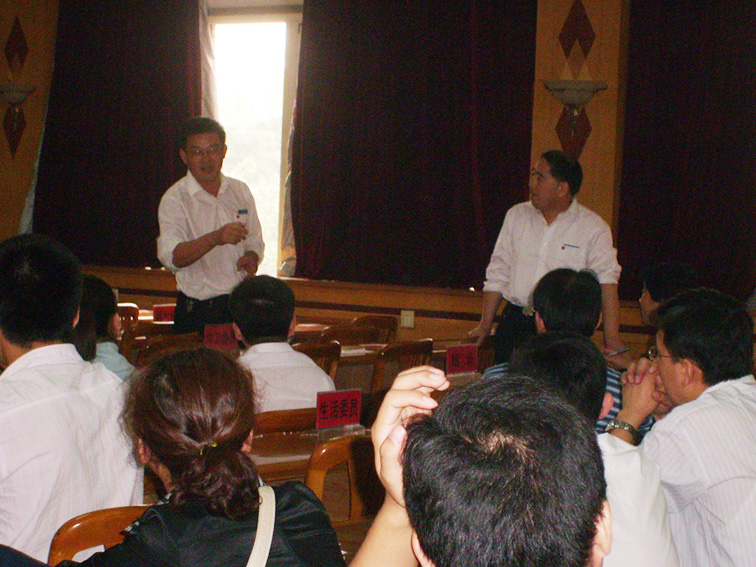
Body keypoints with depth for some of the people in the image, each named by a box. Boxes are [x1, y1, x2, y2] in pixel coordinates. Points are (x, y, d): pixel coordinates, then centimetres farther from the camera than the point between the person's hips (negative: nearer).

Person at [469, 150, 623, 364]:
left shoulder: (594, 228, -1)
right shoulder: (516, 216, 12)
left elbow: (607, 282, -9)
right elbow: (498, 272, 15)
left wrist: (611, 339, -19)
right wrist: (485, 324, 13)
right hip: (514, 321, 3)